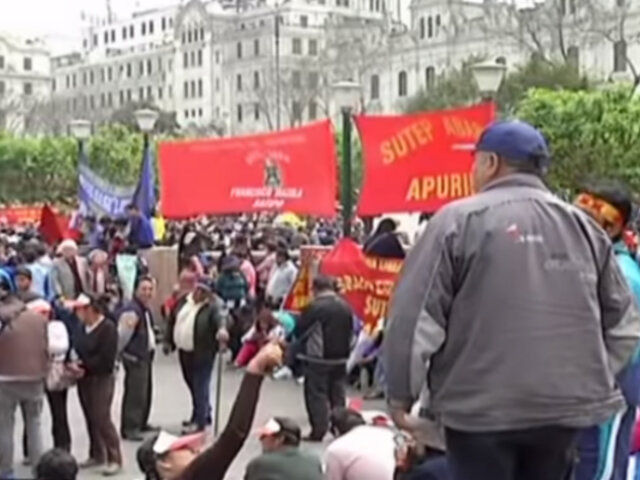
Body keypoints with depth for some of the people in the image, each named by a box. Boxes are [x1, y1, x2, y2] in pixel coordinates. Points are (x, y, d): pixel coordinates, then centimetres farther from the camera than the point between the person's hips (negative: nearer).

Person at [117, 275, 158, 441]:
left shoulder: (146, 309, 11)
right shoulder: (131, 310, -22)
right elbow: (122, 335, -23)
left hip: (146, 355, 10)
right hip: (135, 357, -10)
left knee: (146, 391, 18)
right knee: (135, 393, -9)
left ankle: (141, 423, 31)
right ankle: (129, 428, -4)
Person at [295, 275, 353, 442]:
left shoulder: (314, 307, -16)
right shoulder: (345, 307, 5)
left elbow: (299, 331, -8)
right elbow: (350, 331, 13)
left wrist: (306, 343, 11)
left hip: (318, 358, -6)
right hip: (340, 358, 6)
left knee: (316, 394, 0)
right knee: (337, 394, 12)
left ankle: (318, 431, -2)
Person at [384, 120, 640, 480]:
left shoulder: (460, 219, -7)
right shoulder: (584, 226, 8)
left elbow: (415, 316, -10)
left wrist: (402, 393, 1)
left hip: (480, 409, -5)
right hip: (565, 406, 5)